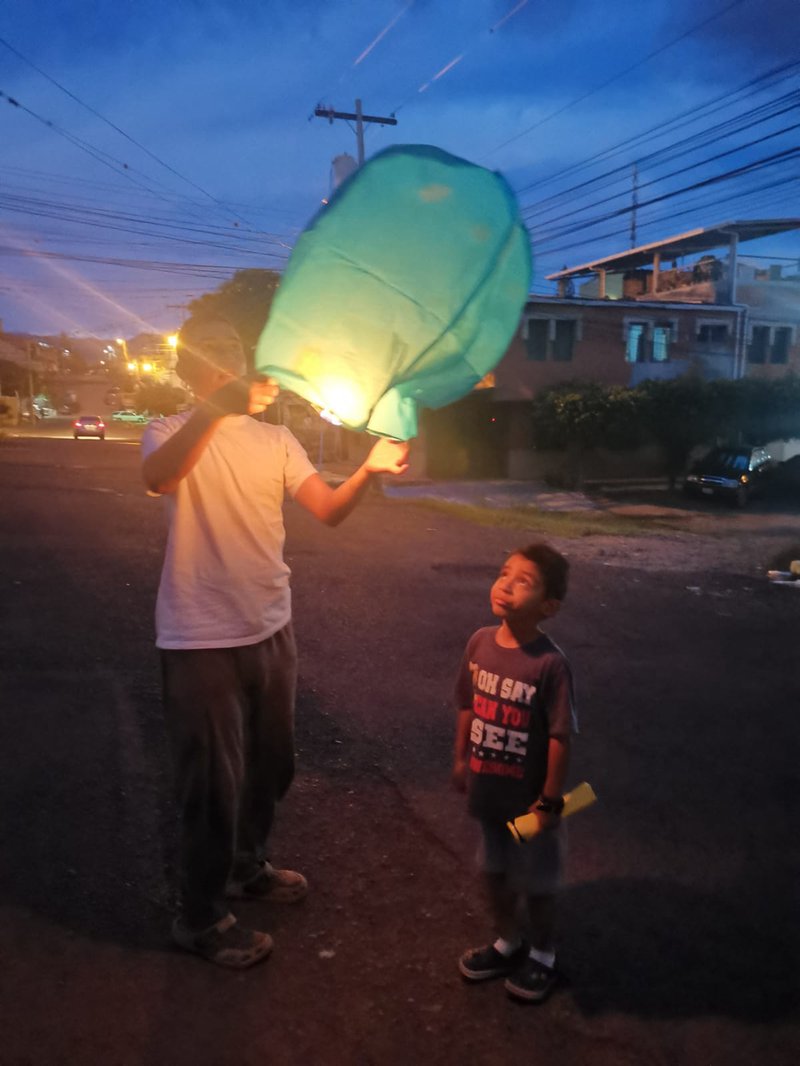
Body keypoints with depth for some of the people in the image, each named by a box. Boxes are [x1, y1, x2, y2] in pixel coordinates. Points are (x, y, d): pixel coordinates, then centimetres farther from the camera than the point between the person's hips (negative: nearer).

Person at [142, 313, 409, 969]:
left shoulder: (276, 439, 7)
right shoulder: (172, 433, -6)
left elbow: (327, 510, -4)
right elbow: (158, 478, -31)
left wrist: (369, 471, -24)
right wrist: (218, 406, -43)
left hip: (271, 629, 6)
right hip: (201, 641, -5)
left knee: (271, 766, 20)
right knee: (214, 782, 4)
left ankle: (247, 867, 46)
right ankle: (202, 919, 26)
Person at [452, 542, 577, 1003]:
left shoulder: (550, 663, -26)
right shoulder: (480, 642, -9)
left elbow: (561, 736, -21)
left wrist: (550, 800, -16)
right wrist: (461, 758, 11)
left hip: (528, 798, -5)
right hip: (489, 791, 5)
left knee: (536, 882, 17)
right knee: (495, 871, 25)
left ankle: (542, 954, 43)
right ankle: (508, 941, 49)